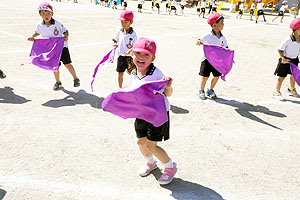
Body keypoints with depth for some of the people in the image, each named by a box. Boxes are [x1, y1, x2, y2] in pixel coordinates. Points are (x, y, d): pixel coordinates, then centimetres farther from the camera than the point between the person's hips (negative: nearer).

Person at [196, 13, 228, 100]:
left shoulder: (222, 37, 4)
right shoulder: (208, 36, -12)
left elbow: (225, 48, 11)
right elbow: (200, 41, -16)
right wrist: (199, 42, -40)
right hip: (207, 59, -5)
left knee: (217, 76, 8)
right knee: (205, 76, -1)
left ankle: (210, 90, 29)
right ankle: (201, 91, 21)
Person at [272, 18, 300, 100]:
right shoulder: (288, 40, -22)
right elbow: (280, 50, -17)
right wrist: (283, 58, -25)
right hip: (286, 60, -7)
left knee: (293, 75, 21)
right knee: (282, 77, -1)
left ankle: (292, 89, 45)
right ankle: (276, 93, 11)